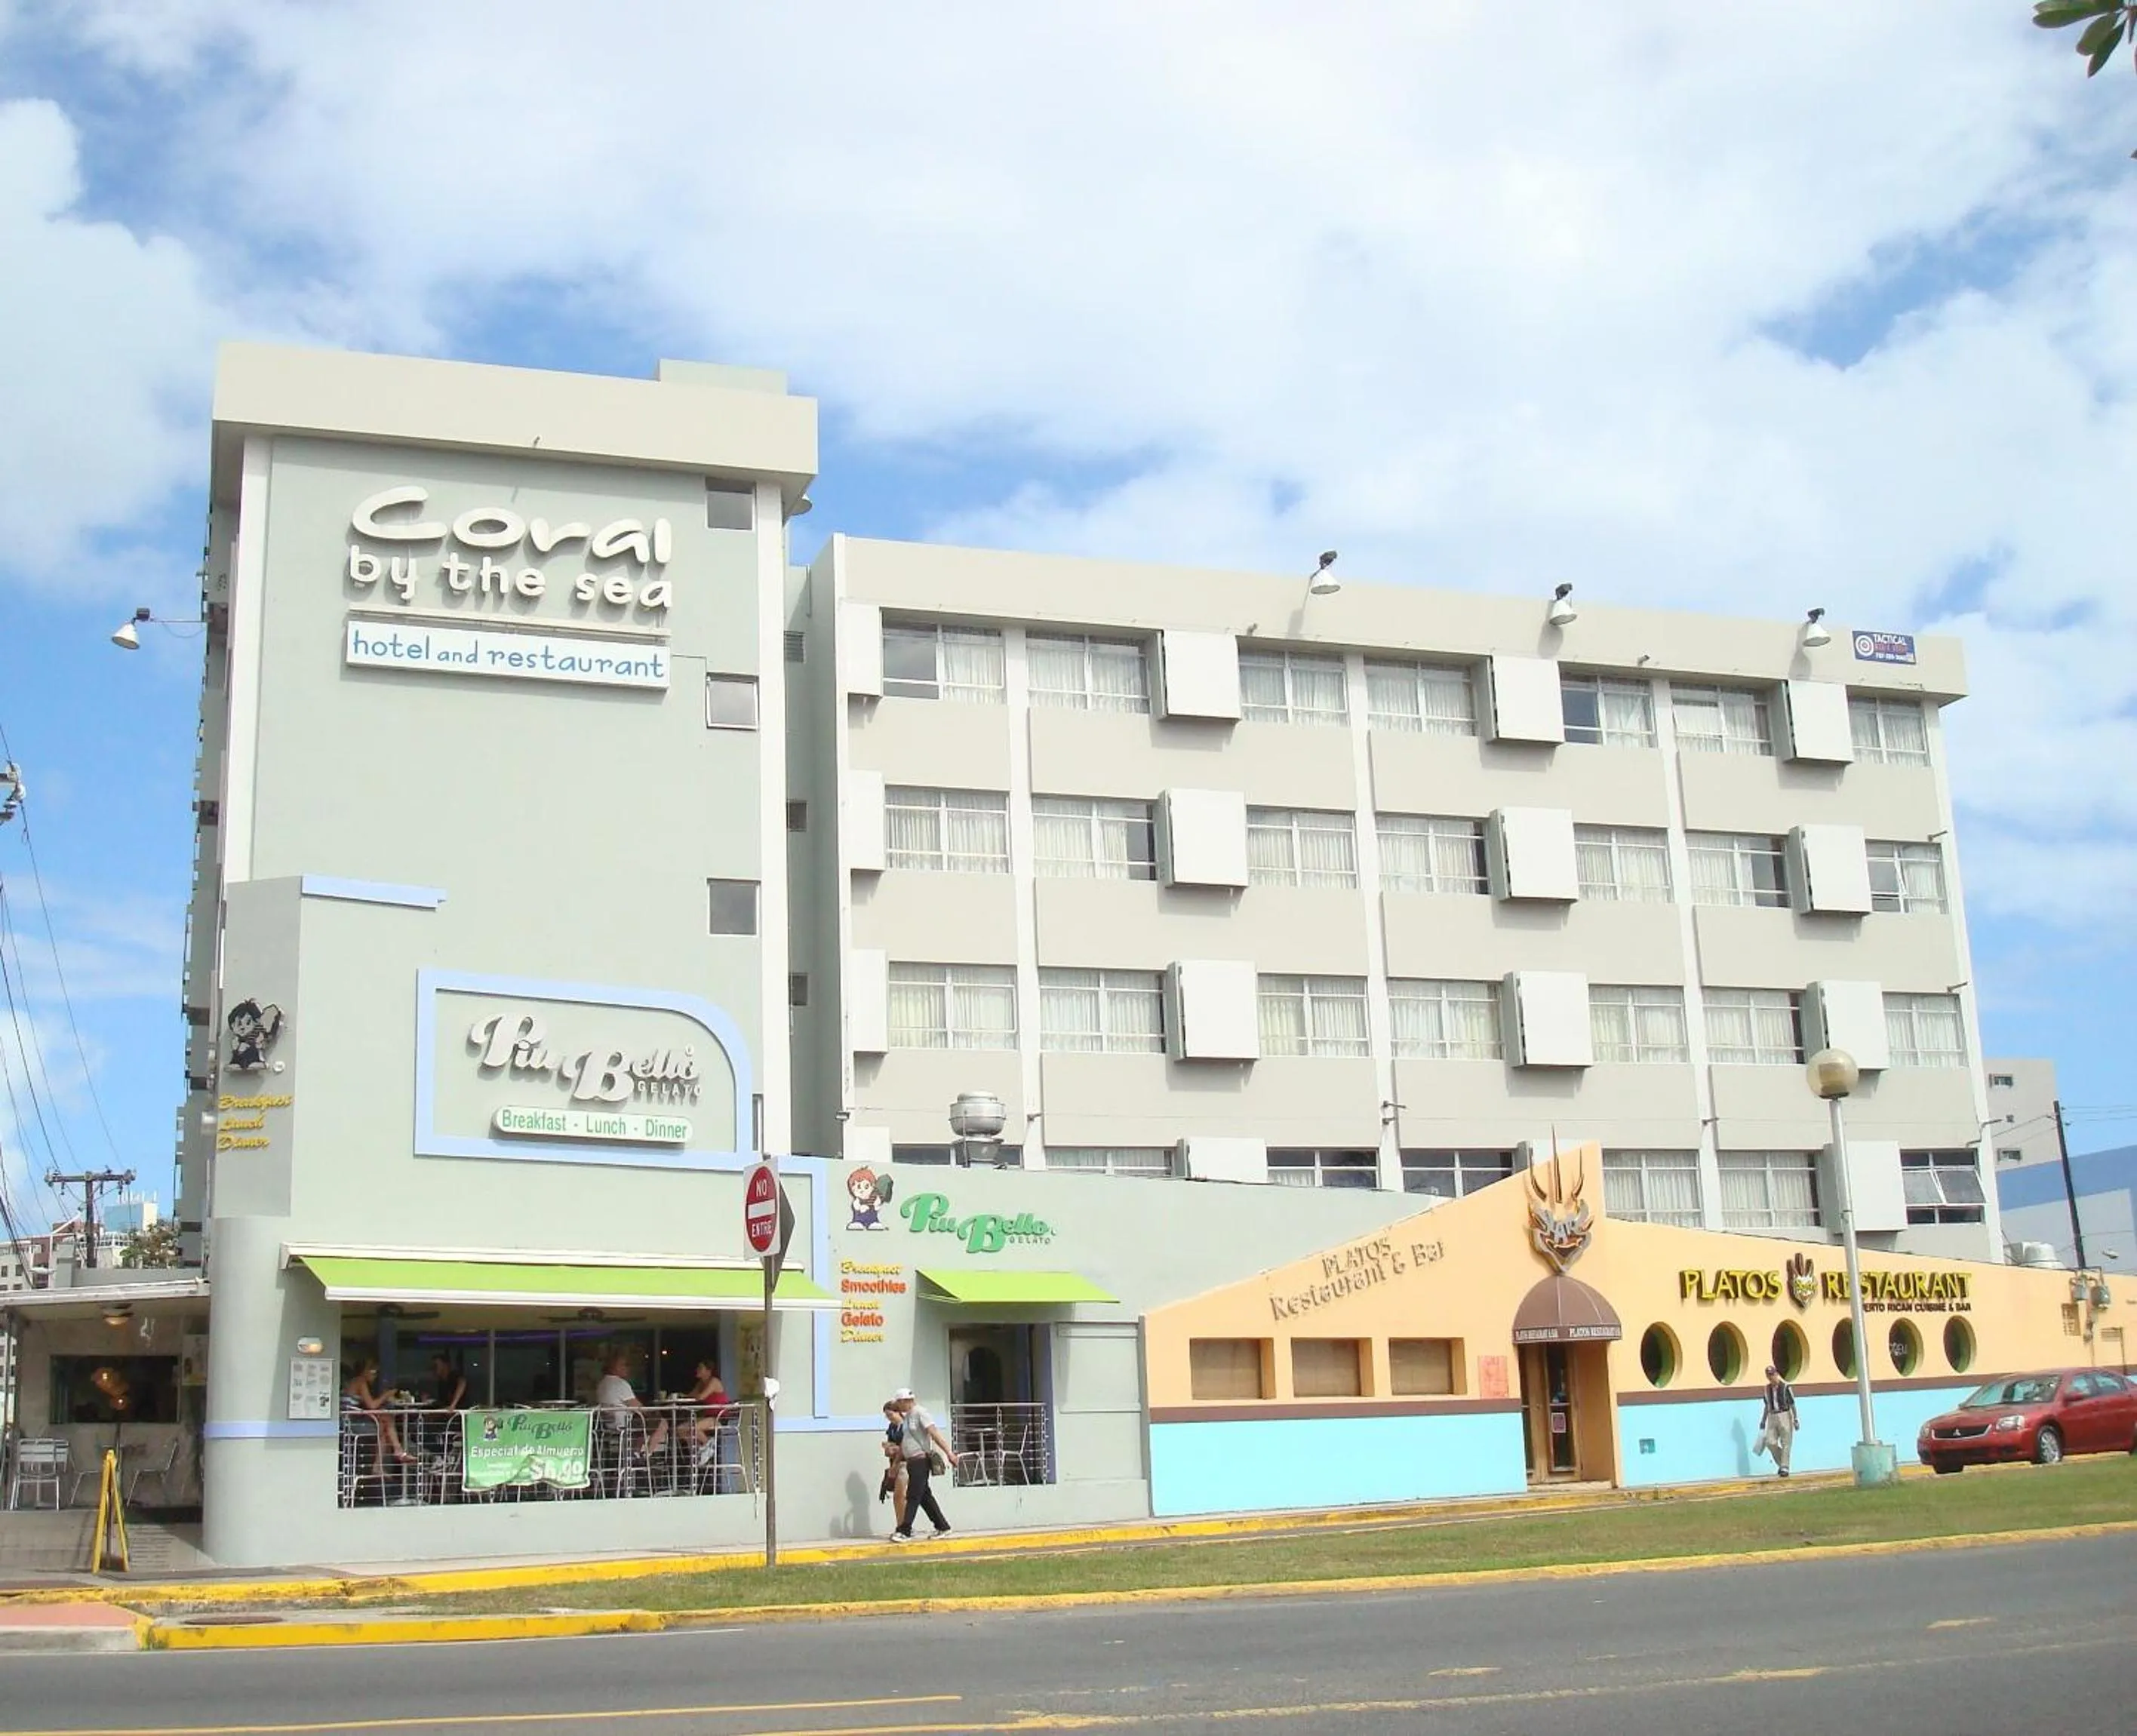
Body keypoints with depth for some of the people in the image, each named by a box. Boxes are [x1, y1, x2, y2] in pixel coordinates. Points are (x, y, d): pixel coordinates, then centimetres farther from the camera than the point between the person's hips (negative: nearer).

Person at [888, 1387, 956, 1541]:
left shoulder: (919, 1413, -11)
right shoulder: (906, 1417, 17)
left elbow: (935, 1433, -19)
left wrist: (948, 1453, -25)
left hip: (921, 1460, -9)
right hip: (912, 1462, 9)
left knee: (913, 1496, -8)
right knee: (924, 1495, 11)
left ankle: (904, 1531, -8)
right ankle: (942, 1527, 18)